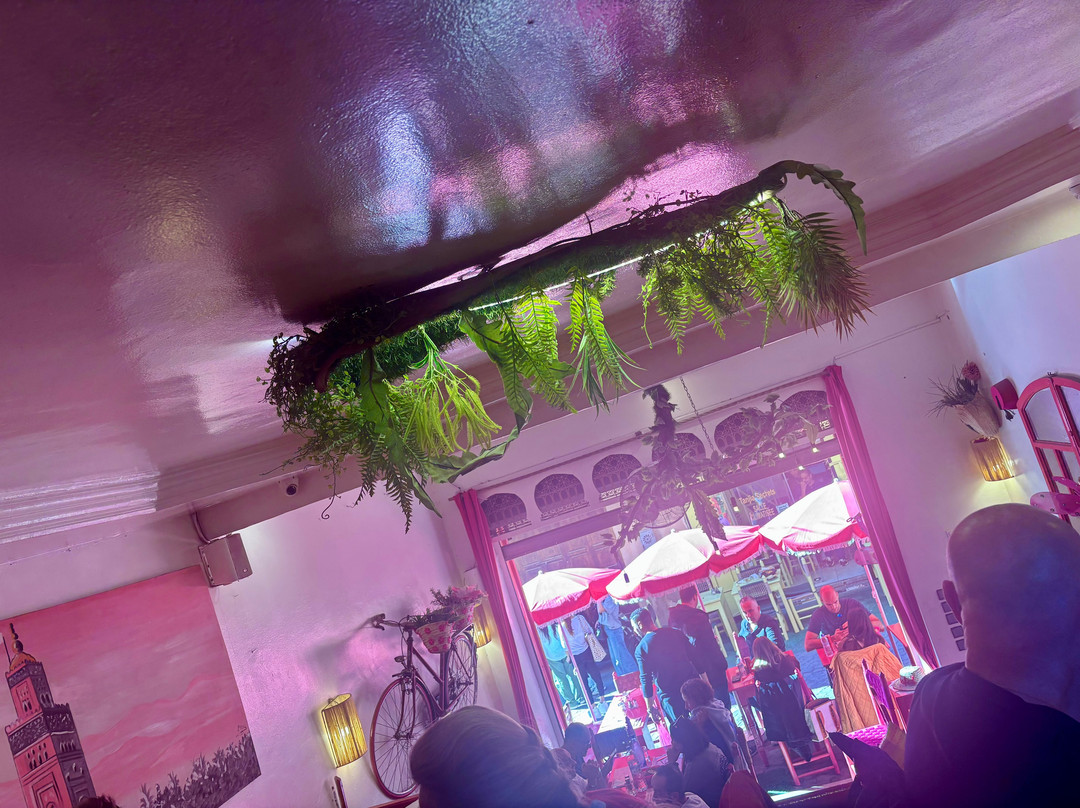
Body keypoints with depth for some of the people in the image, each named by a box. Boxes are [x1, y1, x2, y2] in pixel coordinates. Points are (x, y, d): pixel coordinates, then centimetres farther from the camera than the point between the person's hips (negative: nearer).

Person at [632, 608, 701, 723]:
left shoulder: (641, 648, -11)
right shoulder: (674, 632, 1)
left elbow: (646, 680, -10)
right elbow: (692, 654, 6)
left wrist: (650, 708, -2)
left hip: (670, 696, -4)